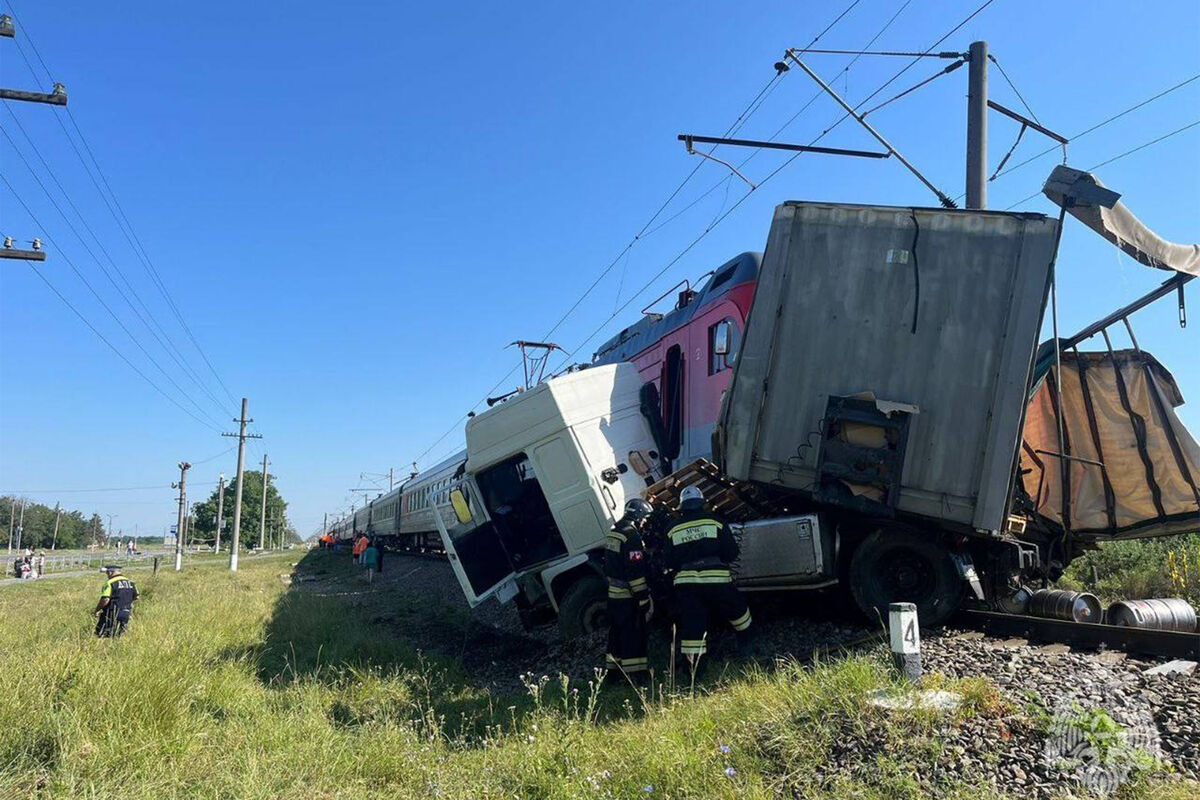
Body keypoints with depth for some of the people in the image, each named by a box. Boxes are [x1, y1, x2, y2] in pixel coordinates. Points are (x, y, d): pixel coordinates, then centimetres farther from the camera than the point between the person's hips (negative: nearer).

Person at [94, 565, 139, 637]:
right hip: (126, 615, 7)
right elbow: (136, 597, 14)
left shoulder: (110, 583, -12)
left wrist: (97, 610, -7)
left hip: (112, 615, -7)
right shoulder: (130, 582, 10)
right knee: (117, 636, 14)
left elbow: (105, 600, -20)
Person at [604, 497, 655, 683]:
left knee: (617, 632, 16)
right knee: (634, 634, -3)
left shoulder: (613, 533, 12)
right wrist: (643, 597, -18)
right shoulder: (631, 535, -18)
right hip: (629, 595, -9)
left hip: (614, 593, 9)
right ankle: (635, 674, -1)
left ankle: (613, 670, 24)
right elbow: (636, 571, -22)